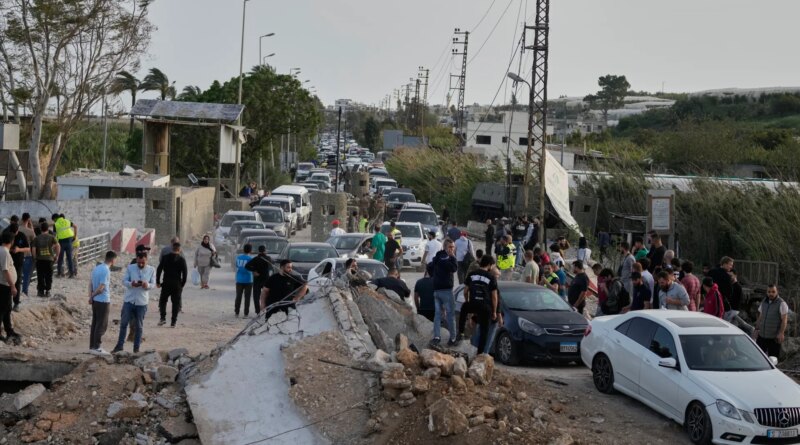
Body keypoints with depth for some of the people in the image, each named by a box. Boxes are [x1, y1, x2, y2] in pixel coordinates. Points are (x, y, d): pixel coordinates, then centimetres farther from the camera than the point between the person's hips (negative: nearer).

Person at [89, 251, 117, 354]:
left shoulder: (96, 268, 10)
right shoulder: (106, 271, -19)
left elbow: (90, 284, 8)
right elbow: (101, 288, -21)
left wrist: (90, 297, 0)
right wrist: (93, 295, -5)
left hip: (95, 301, 9)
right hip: (103, 301, -9)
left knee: (95, 324, 13)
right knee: (102, 325, -1)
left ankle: (92, 346, 17)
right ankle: (96, 348, 1)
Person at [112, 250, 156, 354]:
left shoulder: (151, 270, -1)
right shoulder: (130, 267, -1)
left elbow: (153, 284, 0)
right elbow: (124, 281, -1)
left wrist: (147, 285, -23)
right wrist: (131, 284, -23)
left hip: (142, 302, -1)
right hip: (129, 300, 1)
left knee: (139, 326, 6)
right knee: (123, 323, 6)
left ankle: (136, 348, 15)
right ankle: (119, 345, 18)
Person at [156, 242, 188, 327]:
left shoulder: (165, 257, 0)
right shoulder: (182, 259, -3)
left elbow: (159, 270, 0)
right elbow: (185, 272, -4)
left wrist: (158, 282, 7)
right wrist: (182, 284, 6)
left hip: (166, 283, 1)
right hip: (177, 284, -1)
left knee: (162, 301, 16)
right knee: (176, 303, 7)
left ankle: (163, 318, 2)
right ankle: (173, 322, 5)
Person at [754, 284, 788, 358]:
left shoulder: (781, 304, -8)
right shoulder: (764, 302, 12)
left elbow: (784, 320, -13)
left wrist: (781, 333, -21)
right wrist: (757, 329, 13)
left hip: (774, 337, -6)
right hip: (762, 335, 6)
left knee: (773, 358, -2)